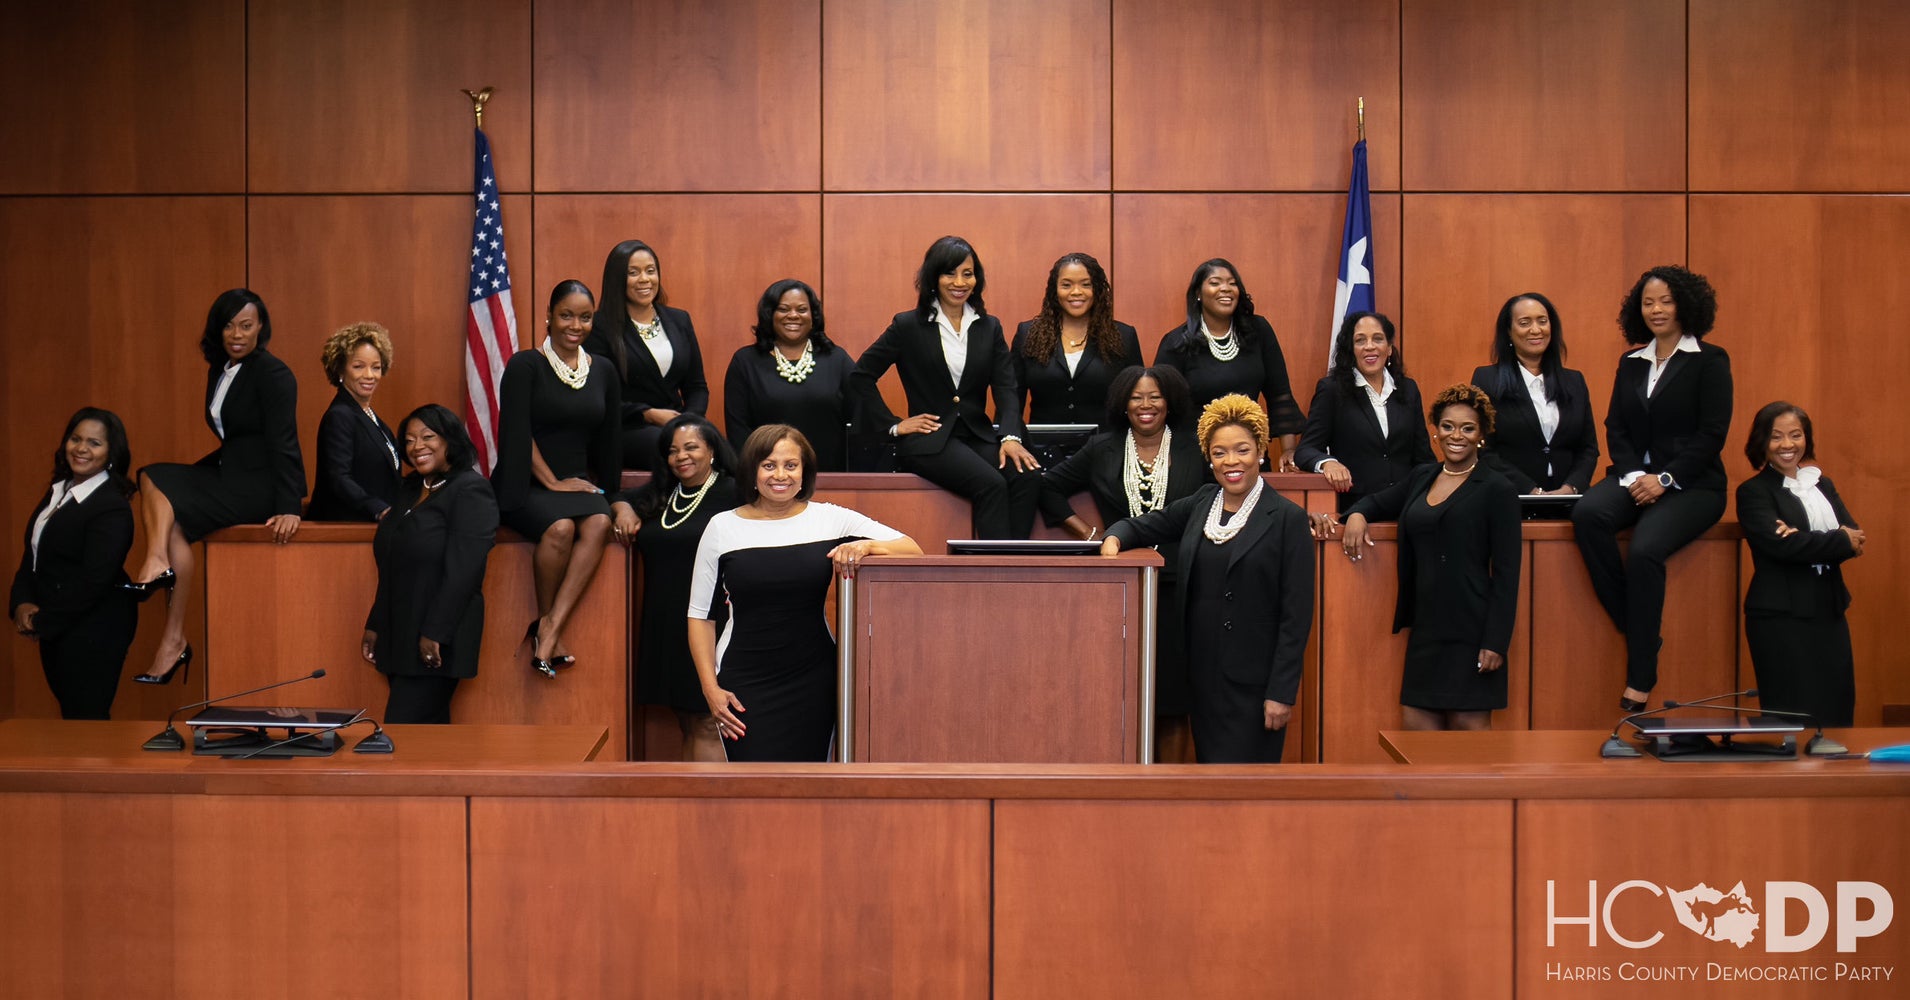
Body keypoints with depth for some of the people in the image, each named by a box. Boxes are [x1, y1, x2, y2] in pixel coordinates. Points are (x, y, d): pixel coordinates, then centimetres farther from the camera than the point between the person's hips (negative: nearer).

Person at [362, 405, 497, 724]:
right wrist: (375, 625, 17)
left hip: (434, 641, -9)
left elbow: (463, 570, -19)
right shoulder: (413, 490, 17)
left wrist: (435, 633, -23)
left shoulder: (470, 490, -11)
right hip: (400, 638, 9)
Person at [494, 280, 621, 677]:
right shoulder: (525, 366, -2)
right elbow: (518, 433, -9)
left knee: (599, 523, -29)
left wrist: (601, 489, 8)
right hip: (527, 485, -4)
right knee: (560, 527, -34)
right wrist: (553, 482, -12)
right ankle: (547, 622, -13)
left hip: (579, 482, 4)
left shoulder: (603, 373, 12)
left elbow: (607, 443, 16)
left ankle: (550, 627, -32)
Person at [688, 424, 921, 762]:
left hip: (813, 681, 1)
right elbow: (700, 615, 5)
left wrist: (866, 545, -21)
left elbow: (913, 551, -2)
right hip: (745, 683, -1)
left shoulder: (829, 519, 2)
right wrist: (711, 688, -3)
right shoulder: (722, 528, 2)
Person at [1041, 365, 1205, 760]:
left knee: (1173, 703, 2)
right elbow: (1049, 487, 16)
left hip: (1177, 589, 0)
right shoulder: (1101, 450, 8)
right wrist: (1087, 533, 8)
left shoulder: (1193, 453, 6)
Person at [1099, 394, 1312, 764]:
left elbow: (1297, 615, -9)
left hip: (1253, 684, -5)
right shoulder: (1201, 504, 10)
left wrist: (1282, 692, -13)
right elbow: (1142, 526, 20)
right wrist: (1114, 539, -5)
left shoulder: (1287, 518, -6)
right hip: (1203, 677, 5)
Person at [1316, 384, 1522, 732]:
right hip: (1425, 627, 6)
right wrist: (1355, 515, 6)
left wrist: (1496, 642, -13)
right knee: (1416, 723, 2)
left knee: (1469, 724, -2)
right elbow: (1378, 502, 31)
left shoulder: (1497, 490, -3)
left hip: (1470, 631, -5)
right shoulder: (1422, 478, 13)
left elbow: (1506, 574, -7)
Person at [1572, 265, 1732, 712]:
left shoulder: (1710, 361, 1)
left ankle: (1640, 682, -23)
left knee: (1644, 549, -32)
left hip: (1692, 484, -5)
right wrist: (1632, 475, -7)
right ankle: (1638, 633, -19)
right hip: (1635, 477, 5)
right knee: (1587, 513, -30)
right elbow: (1615, 426, 11)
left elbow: (1712, 434, -6)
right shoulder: (1631, 363, 16)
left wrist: (1664, 479, -15)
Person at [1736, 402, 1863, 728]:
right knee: (1793, 717, -4)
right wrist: (1841, 541, -7)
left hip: (1829, 612, 6)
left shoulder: (1822, 485, 16)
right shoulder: (1754, 492, -3)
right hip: (1780, 617, -6)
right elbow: (1780, 545, -17)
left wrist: (1806, 542, -16)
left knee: (1838, 712, 3)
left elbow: (1854, 538, 3)